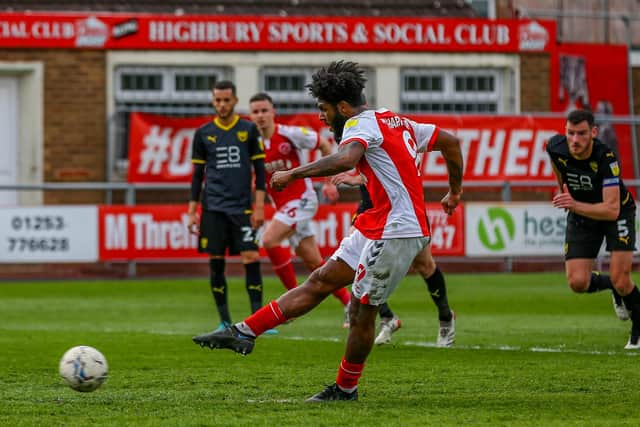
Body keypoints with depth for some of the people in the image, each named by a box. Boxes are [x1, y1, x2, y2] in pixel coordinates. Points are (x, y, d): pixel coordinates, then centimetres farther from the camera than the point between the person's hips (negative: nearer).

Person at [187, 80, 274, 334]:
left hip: (242, 206, -1)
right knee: (216, 263, 1)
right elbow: (198, 174, 11)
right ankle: (225, 322, 9)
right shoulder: (203, 134, 7)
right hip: (213, 207, 1)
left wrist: (259, 207, -4)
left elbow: (259, 170, 4)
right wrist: (192, 211, 5)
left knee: (251, 259, -10)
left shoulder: (248, 130, 4)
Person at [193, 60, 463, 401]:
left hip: (395, 232, -10)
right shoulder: (396, 122, 17)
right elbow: (450, 142, 23)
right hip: (375, 229, 10)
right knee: (320, 281, 6)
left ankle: (345, 389, 12)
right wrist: (455, 191, 33)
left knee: (361, 311, -1)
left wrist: (293, 174, -28)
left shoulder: (361, 124, -11)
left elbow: (345, 159, -34)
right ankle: (245, 332, 5)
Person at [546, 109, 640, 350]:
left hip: (617, 212, -4)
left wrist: (575, 205, -50)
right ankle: (612, 286, 24)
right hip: (580, 215, 4)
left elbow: (612, 209, -38)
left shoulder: (606, 158, -33)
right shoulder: (556, 148, -21)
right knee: (578, 282, -11)